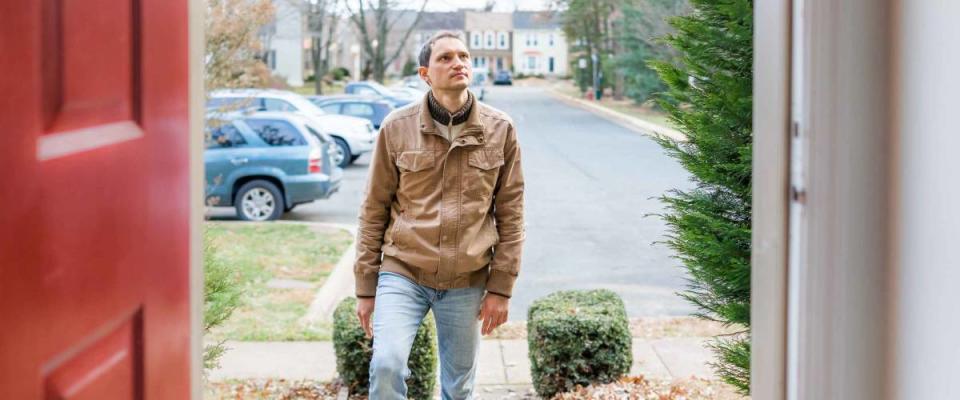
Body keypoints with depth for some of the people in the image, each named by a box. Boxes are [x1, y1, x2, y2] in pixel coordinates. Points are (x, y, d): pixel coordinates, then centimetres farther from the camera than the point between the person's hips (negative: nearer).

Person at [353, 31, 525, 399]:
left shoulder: (500, 130, 0)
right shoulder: (397, 128, -3)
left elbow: (510, 215, 4)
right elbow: (374, 211, 2)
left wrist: (501, 288, 1)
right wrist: (366, 287, 2)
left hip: (466, 283, 2)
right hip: (402, 273, -1)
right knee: (387, 365, -21)